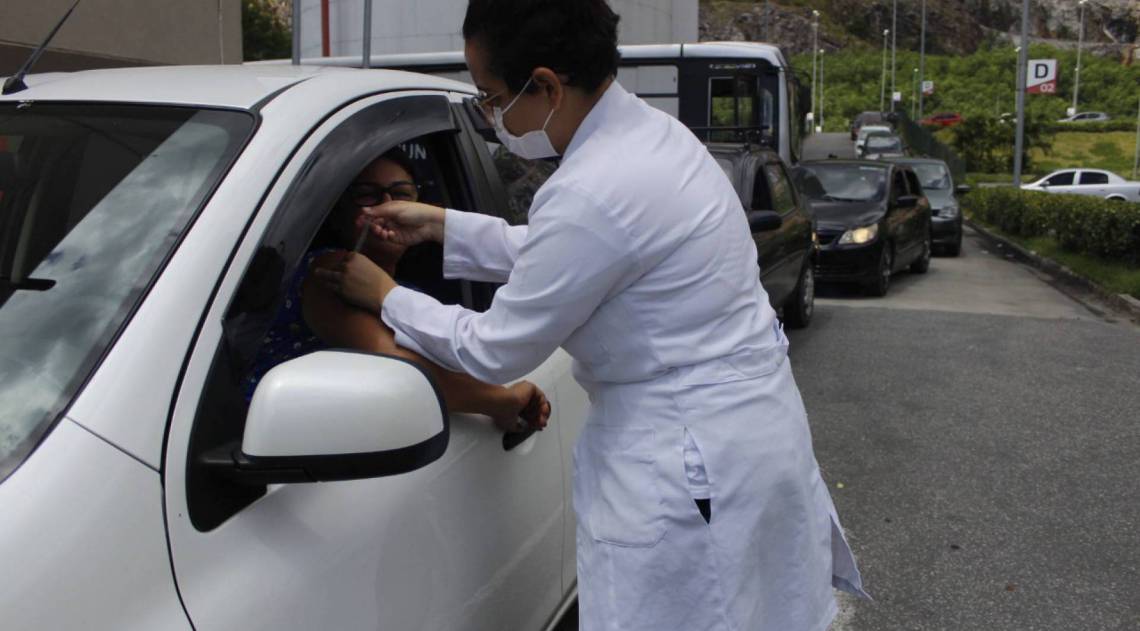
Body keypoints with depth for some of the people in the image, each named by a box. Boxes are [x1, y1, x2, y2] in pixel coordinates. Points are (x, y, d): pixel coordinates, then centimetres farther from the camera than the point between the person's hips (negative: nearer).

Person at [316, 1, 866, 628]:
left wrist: (385, 297, 2)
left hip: (691, 468, -9)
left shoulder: (590, 194, -27)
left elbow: (494, 351, -13)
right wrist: (442, 225, 16)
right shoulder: (650, 130, 2)